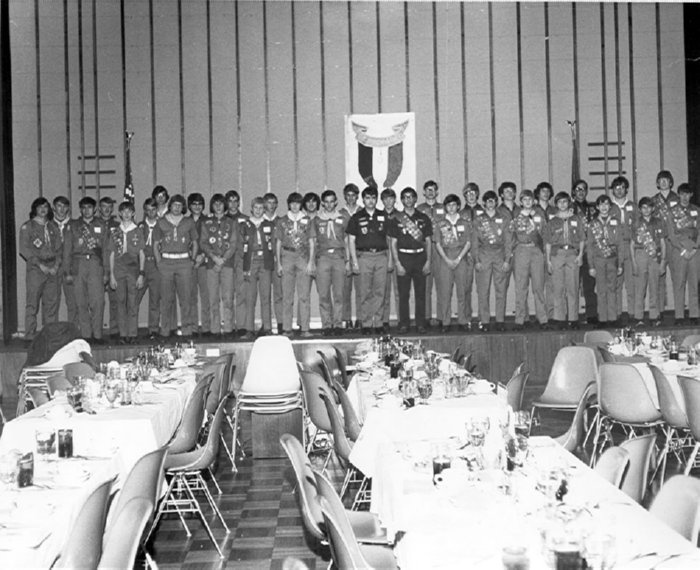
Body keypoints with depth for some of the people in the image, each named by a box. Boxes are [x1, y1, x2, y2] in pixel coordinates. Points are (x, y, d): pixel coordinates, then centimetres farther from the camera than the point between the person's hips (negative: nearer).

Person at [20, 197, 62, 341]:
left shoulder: (53, 227, 17)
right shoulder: (27, 227, 4)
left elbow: (59, 247, 14)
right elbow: (24, 250, -4)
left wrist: (56, 265, -1)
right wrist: (40, 265, -10)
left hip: (52, 269, 4)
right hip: (35, 269, -4)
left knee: (52, 303, 1)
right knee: (32, 303, -7)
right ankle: (30, 336, -6)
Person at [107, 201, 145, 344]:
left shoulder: (137, 232, 5)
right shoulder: (115, 233, 8)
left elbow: (142, 254, 4)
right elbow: (112, 255, 9)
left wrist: (141, 274, -3)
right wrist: (111, 275, 3)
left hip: (133, 270, -1)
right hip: (119, 270, 1)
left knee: (133, 303, -3)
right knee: (121, 302, 1)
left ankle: (132, 334, 0)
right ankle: (123, 334, 5)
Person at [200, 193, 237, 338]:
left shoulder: (231, 223, 13)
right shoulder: (206, 223, 13)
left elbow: (234, 243, 5)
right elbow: (202, 243, 5)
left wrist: (223, 259, -8)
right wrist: (214, 256, -10)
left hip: (227, 262, 0)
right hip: (211, 263, 0)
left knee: (227, 297, -5)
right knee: (213, 298, -3)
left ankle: (228, 328, -3)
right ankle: (214, 329, -1)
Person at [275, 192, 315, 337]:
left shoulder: (306, 220, 9)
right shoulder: (282, 221, 10)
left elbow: (311, 242, 9)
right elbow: (278, 243, 11)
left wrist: (311, 261, 0)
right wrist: (279, 263, 5)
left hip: (303, 258, -1)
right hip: (287, 257, 1)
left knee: (304, 295, -5)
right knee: (287, 296, -1)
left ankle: (305, 328, -4)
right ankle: (287, 328, 2)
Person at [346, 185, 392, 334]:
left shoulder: (383, 217, 12)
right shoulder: (357, 217, 5)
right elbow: (351, 240, 3)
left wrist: (390, 260, 9)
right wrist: (354, 261, -5)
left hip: (381, 256, 2)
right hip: (364, 256, -2)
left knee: (380, 292, 1)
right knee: (365, 293, -2)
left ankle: (377, 322, 7)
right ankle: (366, 324, 3)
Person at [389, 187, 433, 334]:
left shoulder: (424, 219, 9)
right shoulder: (396, 220, 5)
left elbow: (428, 241, 9)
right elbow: (393, 243, 3)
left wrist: (428, 261, 0)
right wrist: (397, 263, -6)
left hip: (420, 257, 1)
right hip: (403, 257, -1)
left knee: (421, 293, 2)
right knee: (403, 294, 0)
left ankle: (420, 324, 7)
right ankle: (403, 324, 6)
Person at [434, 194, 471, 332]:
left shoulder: (465, 223, 8)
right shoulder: (440, 224, 8)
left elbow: (468, 243, 4)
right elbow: (438, 244, 5)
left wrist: (458, 259, -7)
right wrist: (447, 260, -6)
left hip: (461, 259, 0)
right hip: (445, 259, 0)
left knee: (462, 292, -1)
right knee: (445, 292, -3)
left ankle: (463, 321, 5)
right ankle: (446, 322, 1)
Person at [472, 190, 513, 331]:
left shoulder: (503, 220, 11)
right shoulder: (478, 220, 9)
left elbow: (508, 241, 8)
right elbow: (474, 242, 6)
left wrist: (507, 260, -2)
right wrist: (476, 260, -4)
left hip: (500, 255, 1)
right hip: (483, 255, -1)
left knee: (501, 290, -1)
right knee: (483, 291, -4)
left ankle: (500, 321, 4)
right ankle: (484, 321, -1)